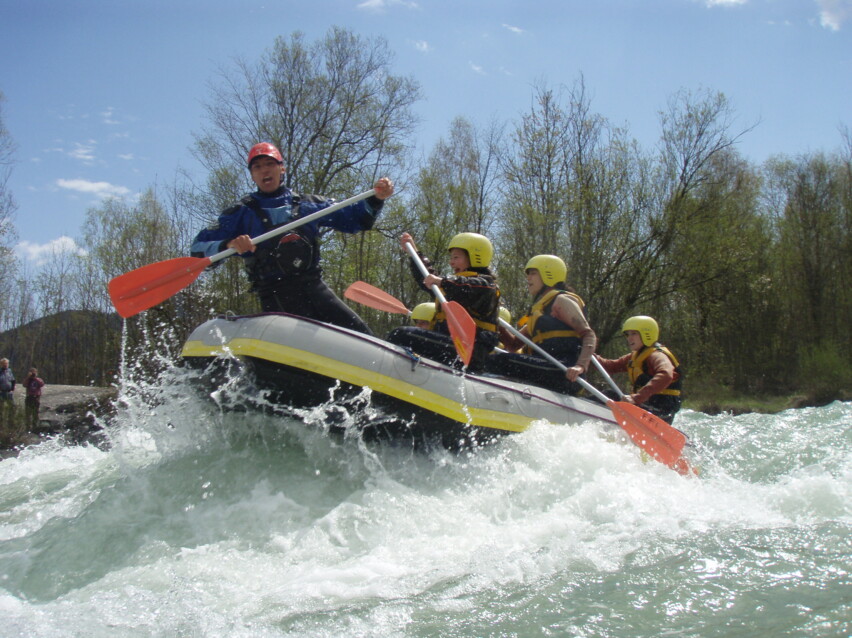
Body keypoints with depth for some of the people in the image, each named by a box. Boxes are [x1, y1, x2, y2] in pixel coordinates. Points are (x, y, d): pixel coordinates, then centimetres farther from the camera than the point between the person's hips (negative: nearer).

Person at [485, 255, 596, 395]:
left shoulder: (561, 300, 2)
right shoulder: (538, 309, 28)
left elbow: (589, 335, -9)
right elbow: (513, 345, 23)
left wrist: (580, 366, -26)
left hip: (563, 374, -9)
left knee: (499, 361, -25)